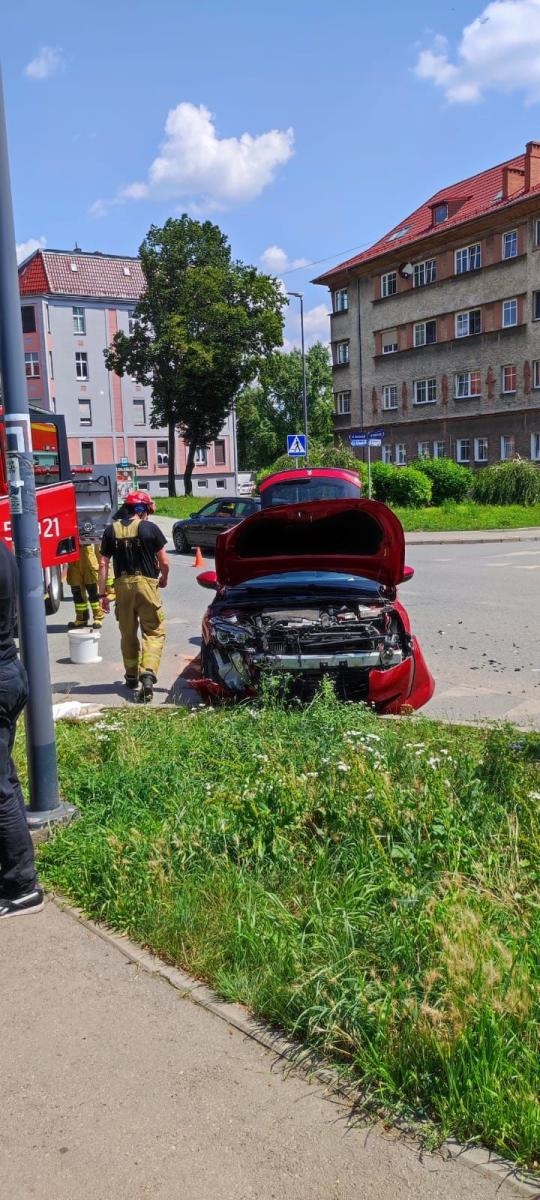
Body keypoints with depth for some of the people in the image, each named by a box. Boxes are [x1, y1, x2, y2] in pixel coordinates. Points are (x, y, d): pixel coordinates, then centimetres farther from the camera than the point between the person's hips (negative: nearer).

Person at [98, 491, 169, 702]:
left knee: (128, 633, 17)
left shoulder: (111, 530, 6)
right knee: (154, 632, 2)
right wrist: (164, 578, 19)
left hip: (122, 585, 3)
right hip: (146, 583, -3)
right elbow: (164, 562, -1)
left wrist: (103, 593, 8)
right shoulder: (150, 528, -3)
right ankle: (148, 673, -17)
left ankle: (132, 676, 28)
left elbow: (103, 564, 3)